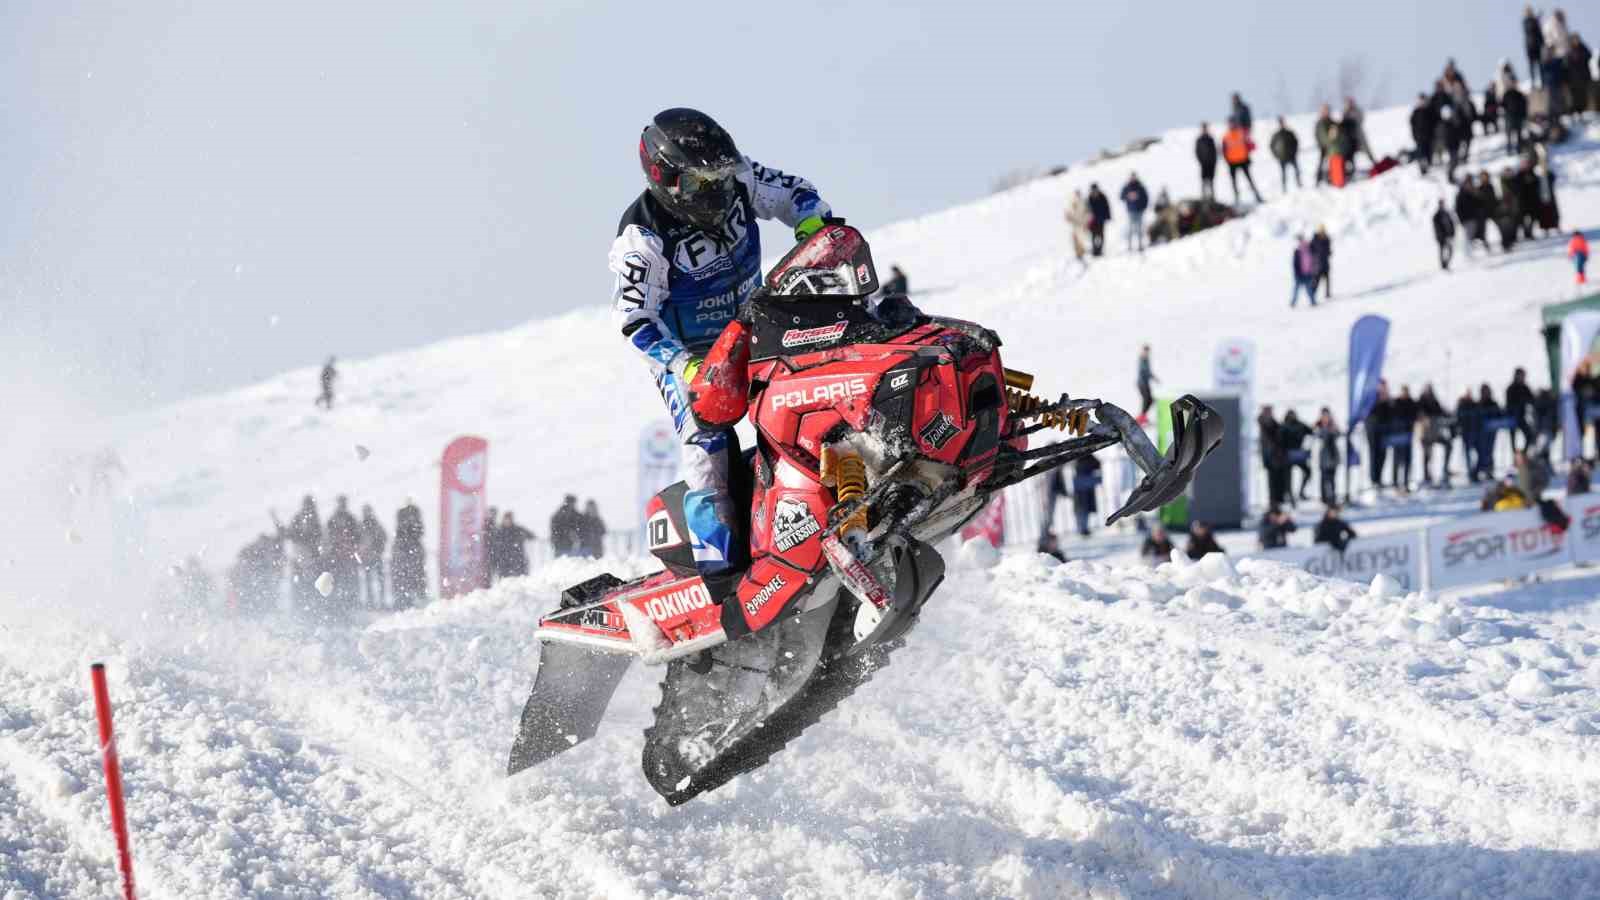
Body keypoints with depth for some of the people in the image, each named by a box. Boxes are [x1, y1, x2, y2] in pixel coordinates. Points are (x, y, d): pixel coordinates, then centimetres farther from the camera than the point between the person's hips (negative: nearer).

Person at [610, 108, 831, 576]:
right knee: (706, 435, -22)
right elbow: (636, 320, -25)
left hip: (748, 328, 6)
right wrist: (685, 366, -38)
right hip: (682, 349, -6)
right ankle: (715, 555, -23)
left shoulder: (739, 179, -12)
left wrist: (815, 225, -19)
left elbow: (793, 191, 3)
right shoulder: (643, 238, -26)